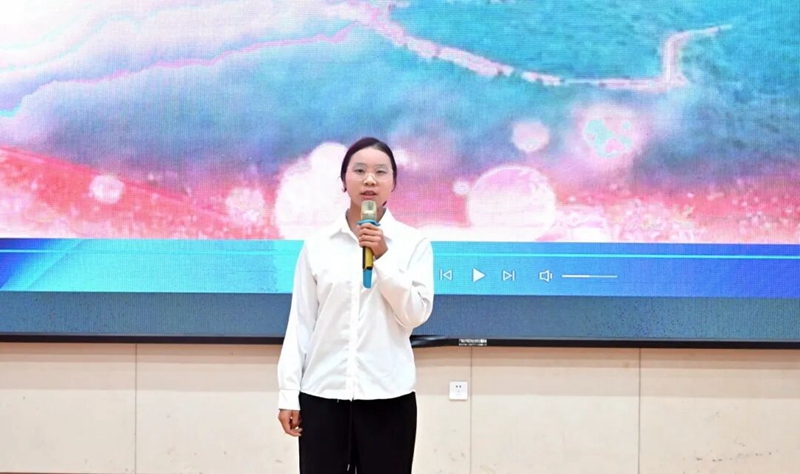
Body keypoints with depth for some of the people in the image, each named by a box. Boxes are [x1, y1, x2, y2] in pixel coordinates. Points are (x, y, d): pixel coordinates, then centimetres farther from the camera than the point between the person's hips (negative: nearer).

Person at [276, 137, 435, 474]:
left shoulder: (413, 242, 2)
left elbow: (416, 315, -6)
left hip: (388, 395, -1)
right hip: (323, 393, 1)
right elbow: (300, 321, 5)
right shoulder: (317, 244, 4)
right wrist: (288, 392, 2)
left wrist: (383, 257, -14)